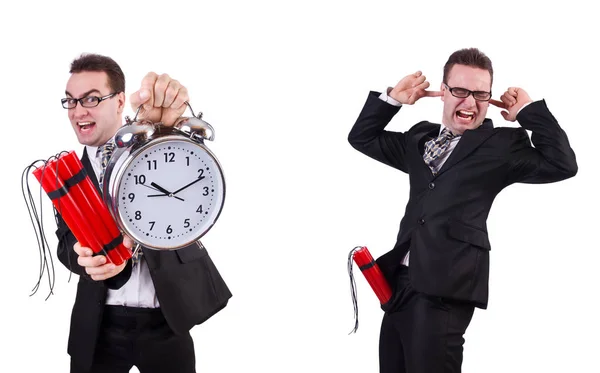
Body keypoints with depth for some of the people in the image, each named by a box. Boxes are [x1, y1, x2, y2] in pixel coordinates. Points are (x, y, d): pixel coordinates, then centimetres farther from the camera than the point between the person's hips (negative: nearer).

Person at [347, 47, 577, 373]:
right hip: (401, 281, 7)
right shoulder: (421, 137, 18)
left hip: (445, 289, -6)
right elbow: (362, 138, 26)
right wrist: (391, 99, 12)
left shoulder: (502, 144, 2)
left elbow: (563, 165, -9)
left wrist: (529, 110, -6)